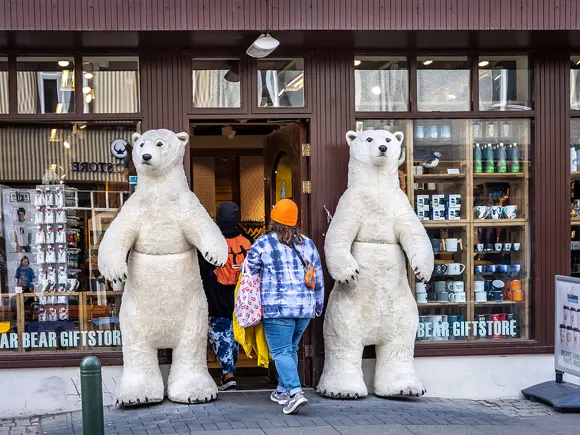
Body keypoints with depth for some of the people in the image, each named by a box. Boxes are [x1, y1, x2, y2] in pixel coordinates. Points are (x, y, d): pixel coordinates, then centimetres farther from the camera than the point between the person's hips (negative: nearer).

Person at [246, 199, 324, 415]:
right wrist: (318, 306, 25)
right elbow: (319, 279, 15)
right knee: (291, 348, 19)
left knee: (281, 352, -4)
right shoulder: (308, 244, 11)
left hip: (277, 308, -5)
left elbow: (250, 276, 1)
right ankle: (283, 391, 26)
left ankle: (295, 392, -19)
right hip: (305, 308, 5)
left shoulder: (262, 244, -4)